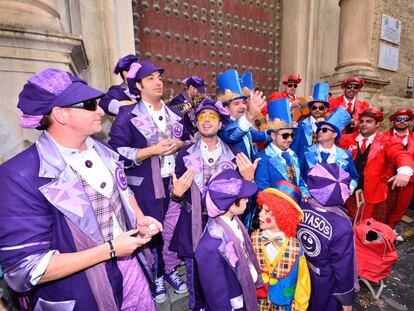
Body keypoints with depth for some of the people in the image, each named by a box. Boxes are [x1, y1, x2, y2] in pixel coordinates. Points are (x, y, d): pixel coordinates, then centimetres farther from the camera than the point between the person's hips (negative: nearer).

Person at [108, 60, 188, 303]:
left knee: (174, 228, 14)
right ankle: (156, 276, 35)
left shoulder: (174, 113, 11)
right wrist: (154, 150, -19)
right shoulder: (128, 115, -6)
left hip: (175, 180, 5)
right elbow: (117, 153, -13)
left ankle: (170, 269, 39)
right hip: (146, 185, -4)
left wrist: (179, 144, -6)